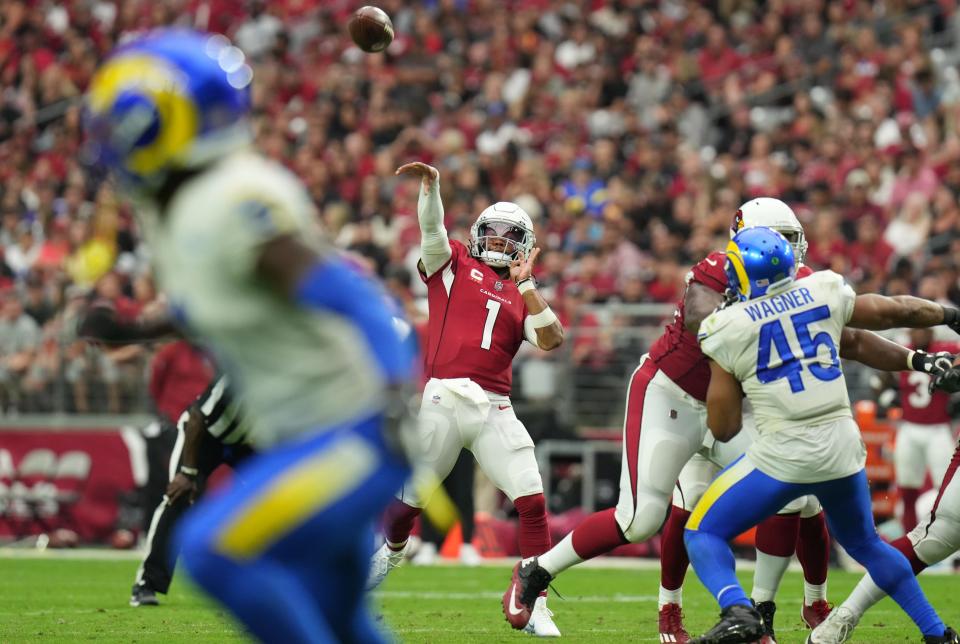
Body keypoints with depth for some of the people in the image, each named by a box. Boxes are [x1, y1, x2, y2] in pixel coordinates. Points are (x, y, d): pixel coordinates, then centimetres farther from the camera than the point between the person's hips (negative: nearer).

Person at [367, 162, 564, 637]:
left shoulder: (521, 295, 19)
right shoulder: (453, 264, 12)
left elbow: (552, 340, 3)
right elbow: (432, 227, -7)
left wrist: (525, 283, 0)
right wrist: (430, 185, -24)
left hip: (495, 410, 3)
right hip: (444, 400, -3)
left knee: (532, 500, -8)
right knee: (410, 498, 3)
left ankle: (536, 608, -3)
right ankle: (389, 551, 34)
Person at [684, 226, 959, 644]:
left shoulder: (728, 329, -4)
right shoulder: (823, 293, 4)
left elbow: (723, 429, 0)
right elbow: (896, 312, 18)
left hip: (784, 452, -5)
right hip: (843, 446, 5)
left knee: (702, 534, 8)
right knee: (864, 543, 29)